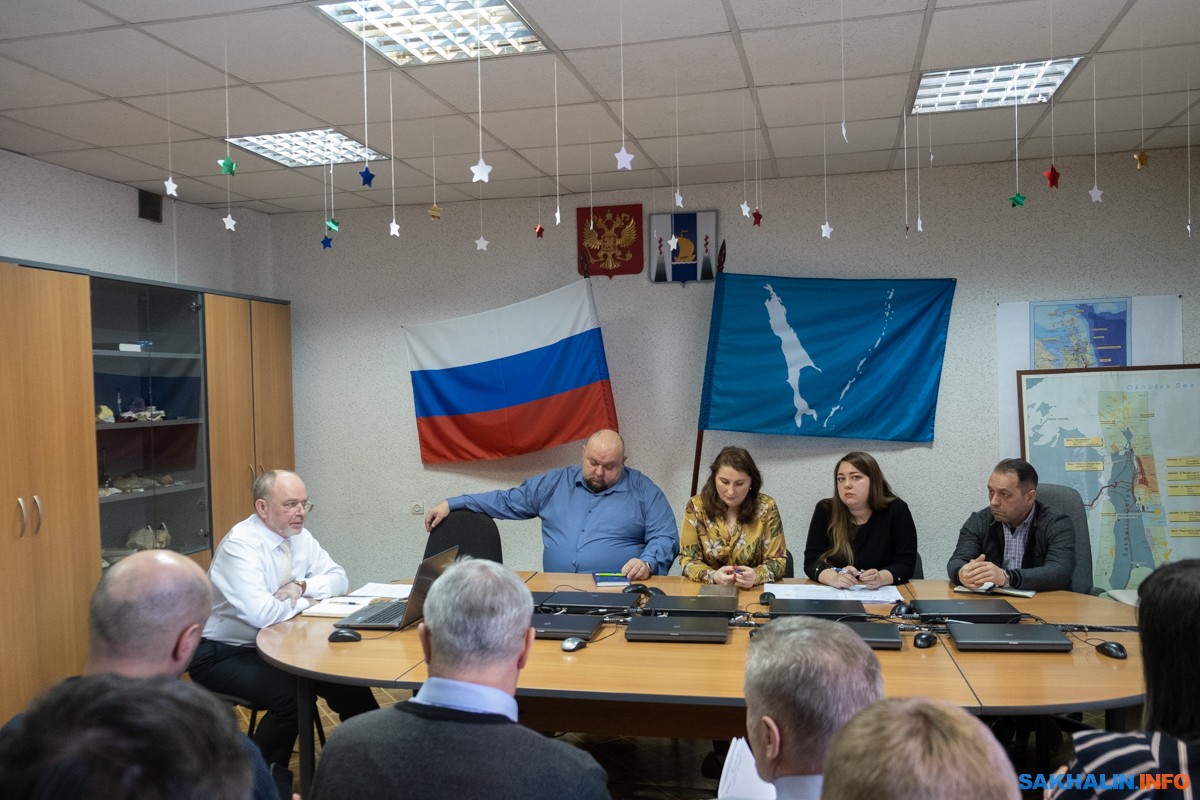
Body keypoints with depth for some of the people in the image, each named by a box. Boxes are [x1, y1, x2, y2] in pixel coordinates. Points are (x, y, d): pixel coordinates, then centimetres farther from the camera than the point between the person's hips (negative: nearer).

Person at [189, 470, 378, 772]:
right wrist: (306, 603, -15)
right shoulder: (240, 545, -22)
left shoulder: (298, 536, 1)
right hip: (222, 655, -7)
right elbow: (261, 614, -33)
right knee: (290, 696, -30)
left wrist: (302, 585, -13)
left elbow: (338, 578, 8)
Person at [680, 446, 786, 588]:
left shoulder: (766, 508, -6)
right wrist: (713, 576, -23)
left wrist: (756, 576, -23)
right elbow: (688, 559, -3)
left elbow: (777, 561, -3)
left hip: (752, 592, 1)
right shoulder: (696, 506, -5)